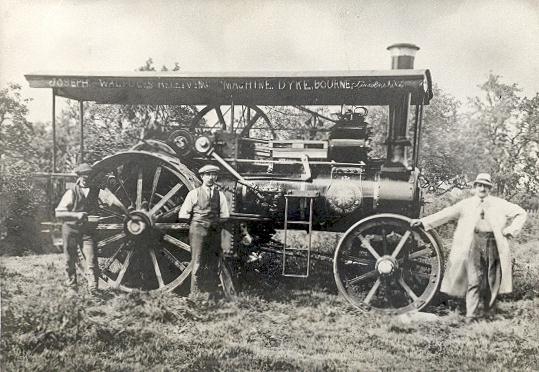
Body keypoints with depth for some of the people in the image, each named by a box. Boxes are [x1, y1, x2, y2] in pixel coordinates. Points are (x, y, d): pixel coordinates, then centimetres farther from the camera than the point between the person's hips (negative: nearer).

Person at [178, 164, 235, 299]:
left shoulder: (220, 195, 13)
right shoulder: (194, 193, 3)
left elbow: (224, 216, 16)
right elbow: (183, 215, 2)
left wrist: (216, 222, 3)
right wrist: (198, 222, -1)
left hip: (214, 232, 3)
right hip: (198, 230, -3)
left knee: (215, 263, 3)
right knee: (198, 263, -3)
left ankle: (212, 294, 11)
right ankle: (195, 295, 5)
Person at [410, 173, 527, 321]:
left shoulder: (499, 204, 10)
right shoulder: (466, 204, 8)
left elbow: (521, 213, 16)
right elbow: (446, 214, 4)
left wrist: (510, 230, 2)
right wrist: (423, 221, -4)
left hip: (493, 244, 2)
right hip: (474, 243, -2)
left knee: (492, 280, 6)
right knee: (474, 279, -7)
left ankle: (485, 311, 20)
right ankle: (471, 314, -5)